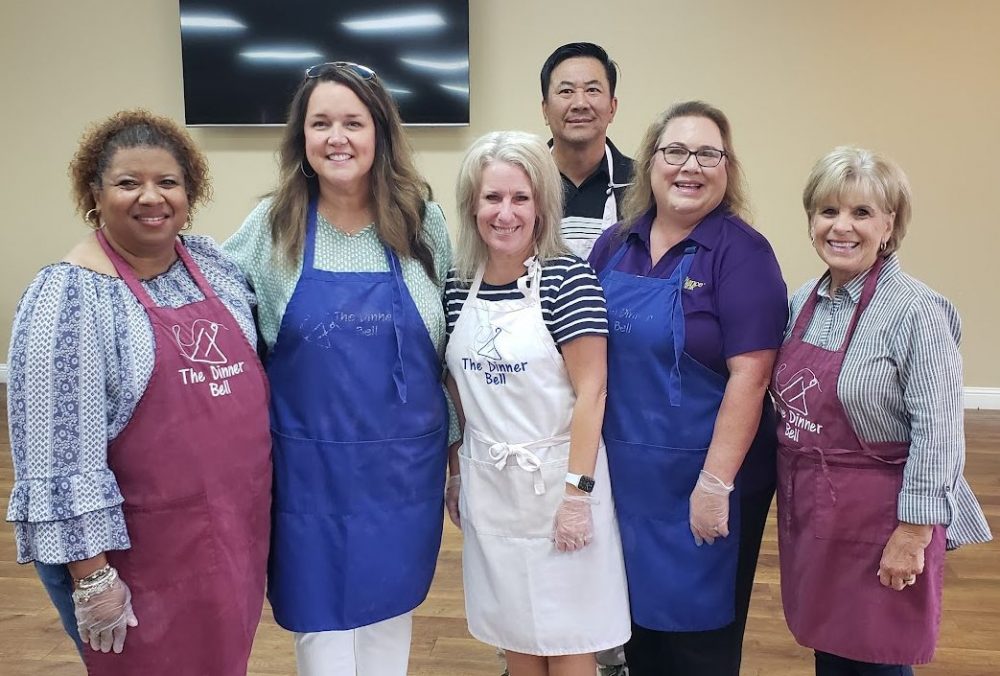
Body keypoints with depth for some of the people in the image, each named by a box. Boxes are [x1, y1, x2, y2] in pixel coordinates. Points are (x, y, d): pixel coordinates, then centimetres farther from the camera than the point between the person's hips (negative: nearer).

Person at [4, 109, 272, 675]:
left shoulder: (214, 262, 3)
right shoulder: (69, 296, -15)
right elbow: (60, 453, -16)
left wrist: (258, 497, 14)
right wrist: (92, 574, -15)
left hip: (236, 527, 6)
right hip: (140, 551, -5)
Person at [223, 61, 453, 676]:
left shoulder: (425, 223, -1)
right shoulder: (271, 227, -4)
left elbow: (455, 347, 6)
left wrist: (456, 446, 8)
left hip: (405, 467, 1)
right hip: (311, 471, -1)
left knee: (390, 617, 17)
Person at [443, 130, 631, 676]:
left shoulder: (567, 277, -13)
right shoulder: (458, 285, 2)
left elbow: (590, 390, -14)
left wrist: (577, 491, -17)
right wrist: (456, 472, 13)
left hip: (556, 479, -4)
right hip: (489, 484, 5)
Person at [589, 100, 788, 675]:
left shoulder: (742, 251, -12)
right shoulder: (615, 245, 4)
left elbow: (749, 374, -17)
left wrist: (716, 483, -20)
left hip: (701, 479, -5)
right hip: (625, 473, 5)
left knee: (700, 629, 12)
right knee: (636, 616, 19)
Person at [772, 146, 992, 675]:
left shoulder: (915, 312, -15)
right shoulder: (805, 300, 4)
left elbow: (939, 433, -17)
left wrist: (913, 533, -16)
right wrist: (793, 497, 12)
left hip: (876, 522, -6)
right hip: (810, 517, 6)